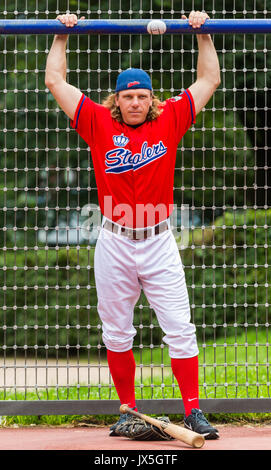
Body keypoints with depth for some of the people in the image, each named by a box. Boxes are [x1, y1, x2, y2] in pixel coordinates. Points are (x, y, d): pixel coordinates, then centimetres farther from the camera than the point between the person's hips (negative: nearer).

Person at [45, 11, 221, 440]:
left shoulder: (169, 122, 3)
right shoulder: (99, 124, 2)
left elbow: (209, 81, 10)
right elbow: (55, 82, 6)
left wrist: (203, 33, 9)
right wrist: (62, 35, 9)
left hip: (159, 243, 0)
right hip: (114, 244, 1)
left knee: (180, 330, -5)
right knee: (116, 333, 7)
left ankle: (193, 412, -4)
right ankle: (128, 411, 18)